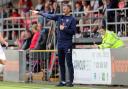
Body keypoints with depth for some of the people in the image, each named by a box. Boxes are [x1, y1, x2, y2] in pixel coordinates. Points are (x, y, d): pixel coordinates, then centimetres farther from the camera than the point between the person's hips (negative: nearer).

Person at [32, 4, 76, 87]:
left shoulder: (72, 19, -2)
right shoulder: (59, 17, 14)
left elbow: (73, 31, -9)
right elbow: (49, 16, 21)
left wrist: (64, 29, -15)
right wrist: (39, 13, 24)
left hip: (67, 44, -6)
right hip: (60, 43, 6)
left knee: (69, 63, -7)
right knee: (61, 63, 8)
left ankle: (71, 81, -6)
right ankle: (63, 81, 14)